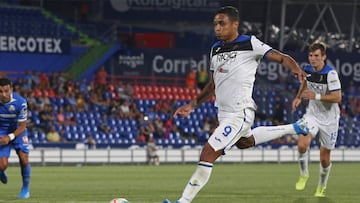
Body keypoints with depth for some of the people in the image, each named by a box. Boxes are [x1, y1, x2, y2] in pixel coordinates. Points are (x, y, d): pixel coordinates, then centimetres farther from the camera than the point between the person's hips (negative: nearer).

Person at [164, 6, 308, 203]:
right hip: (223, 112, 9)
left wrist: (296, 69, -32)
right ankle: (293, 129, 48)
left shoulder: (250, 44, -9)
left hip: (239, 113, -9)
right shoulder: (215, 49, 11)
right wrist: (192, 105, 16)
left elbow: (282, 58, -11)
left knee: (208, 155, -16)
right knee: (244, 142, 33)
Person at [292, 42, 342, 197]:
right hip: (312, 115, 4)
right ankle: (303, 175, 2)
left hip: (329, 119, -3)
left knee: (324, 158, 5)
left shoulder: (331, 74, -22)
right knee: (302, 144, -23)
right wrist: (299, 97, 8)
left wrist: (316, 96, -31)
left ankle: (322, 186, 31)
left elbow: (337, 98, -26)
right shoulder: (308, 70, -3)